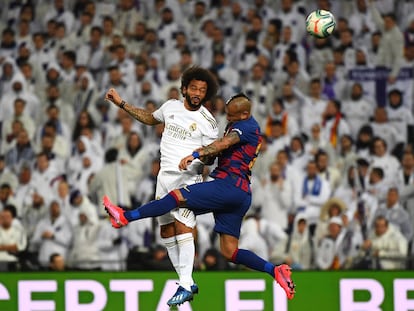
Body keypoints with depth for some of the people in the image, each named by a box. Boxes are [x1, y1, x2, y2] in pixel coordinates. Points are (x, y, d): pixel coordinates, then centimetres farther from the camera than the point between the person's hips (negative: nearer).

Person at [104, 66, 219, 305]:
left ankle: (185, 283, -20)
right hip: (165, 176, 6)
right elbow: (150, 118, 26)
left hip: (188, 178, -6)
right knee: (167, 231, 6)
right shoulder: (171, 107, 7)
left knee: (182, 227, -19)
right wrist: (122, 104, 25)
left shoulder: (207, 123, -7)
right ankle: (188, 282, 12)